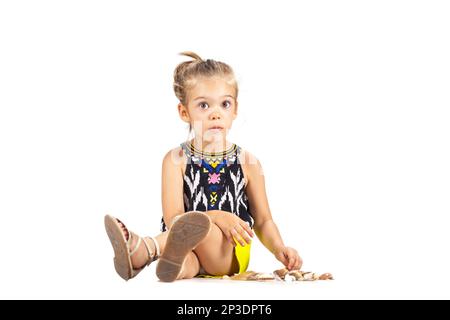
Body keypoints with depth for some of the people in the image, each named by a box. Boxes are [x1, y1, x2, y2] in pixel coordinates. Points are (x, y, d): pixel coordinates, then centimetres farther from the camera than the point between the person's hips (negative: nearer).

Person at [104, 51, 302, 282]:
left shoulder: (248, 162, 8)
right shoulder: (176, 160, 3)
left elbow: (262, 221, 15)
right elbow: (173, 218, -7)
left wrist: (279, 249, -5)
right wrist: (216, 216, -23)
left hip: (229, 253, 0)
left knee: (194, 225, -35)